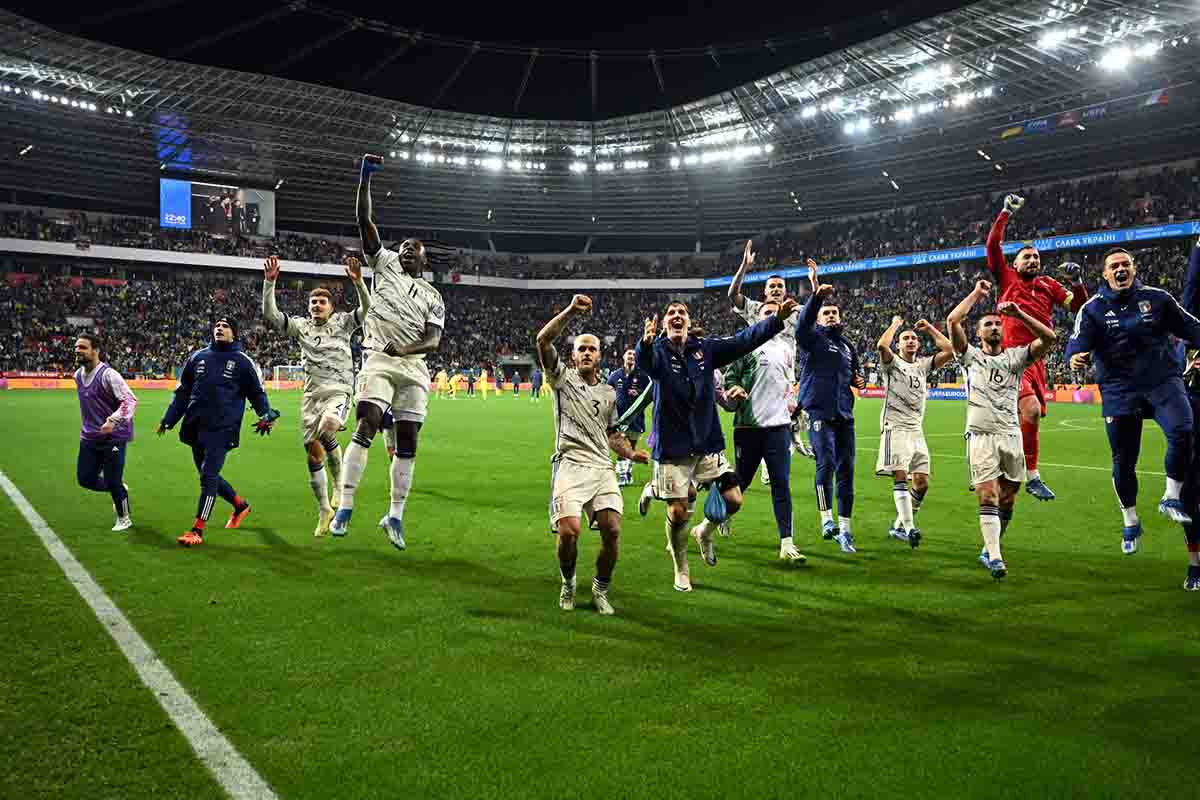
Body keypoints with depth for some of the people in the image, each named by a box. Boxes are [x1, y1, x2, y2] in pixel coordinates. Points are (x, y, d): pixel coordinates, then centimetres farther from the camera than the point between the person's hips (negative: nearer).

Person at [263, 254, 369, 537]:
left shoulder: (342, 322, 5)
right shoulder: (300, 325, 12)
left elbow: (366, 309, -10)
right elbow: (270, 314, 2)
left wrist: (358, 282, -25)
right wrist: (269, 282, -9)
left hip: (339, 391, -4)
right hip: (311, 393, 4)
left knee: (326, 428, -34)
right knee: (313, 453, 4)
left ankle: (339, 482, -8)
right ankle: (324, 510, 18)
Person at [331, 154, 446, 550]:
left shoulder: (434, 297, 16)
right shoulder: (386, 263, 14)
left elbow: (433, 340, 1)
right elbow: (364, 220, 7)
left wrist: (405, 349, -18)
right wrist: (365, 177, 0)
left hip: (414, 366, 3)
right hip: (379, 360, -3)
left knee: (407, 442, 2)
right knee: (366, 427, -17)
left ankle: (395, 516, 12)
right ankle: (345, 508, -13)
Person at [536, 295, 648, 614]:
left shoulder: (609, 393, 21)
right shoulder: (563, 377, 8)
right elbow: (543, 340, -8)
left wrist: (630, 453, 9)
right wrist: (571, 311, -19)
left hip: (602, 468, 4)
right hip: (570, 466, -4)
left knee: (612, 531, -12)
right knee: (569, 531, -20)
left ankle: (601, 590, 13)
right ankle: (568, 585, 10)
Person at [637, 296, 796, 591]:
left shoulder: (706, 348, 3)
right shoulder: (658, 352, -8)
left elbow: (743, 340, -3)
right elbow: (643, 362, -31)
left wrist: (777, 319, -15)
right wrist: (646, 341, -54)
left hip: (708, 442, 3)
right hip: (673, 447, -3)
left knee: (733, 500, 0)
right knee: (678, 512, 0)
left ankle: (705, 532, 33)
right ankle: (681, 570, 26)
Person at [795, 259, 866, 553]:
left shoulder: (848, 346, 23)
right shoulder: (814, 339, 3)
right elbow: (802, 327, -21)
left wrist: (857, 381, 12)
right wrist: (816, 295, -33)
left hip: (844, 415, 6)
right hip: (820, 412, -6)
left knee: (846, 470, 4)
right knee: (826, 463, -19)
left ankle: (844, 529, 12)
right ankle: (826, 520, -9)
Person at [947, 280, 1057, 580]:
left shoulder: (1015, 357, 14)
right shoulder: (971, 356, 9)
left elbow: (1049, 337, 0)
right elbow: (952, 321, -3)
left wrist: (1019, 313, -5)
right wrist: (977, 293, 5)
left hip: (1011, 435, 3)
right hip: (981, 435, -3)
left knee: (1008, 497, 8)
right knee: (988, 496, -12)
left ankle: (989, 549, 24)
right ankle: (995, 558, -13)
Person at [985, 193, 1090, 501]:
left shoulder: (1048, 284, 18)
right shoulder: (1007, 278, 7)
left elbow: (1079, 308, 19)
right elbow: (993, 246, -1)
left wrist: (1077, 281, 5)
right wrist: (1006, 213, 0)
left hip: (1036, 359, 6)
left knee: (1021, 419, 10)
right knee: (1031, 409, -23)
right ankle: (1032, 476, -15)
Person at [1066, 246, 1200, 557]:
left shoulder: (1157, 298, 5)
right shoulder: (1093, 309, 0)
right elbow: (1079, 341, -13)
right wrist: (1076, 356, -35)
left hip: (1163, 380, 1)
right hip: (1119, 389, 0)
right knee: (1123, 461, 4)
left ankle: (1171, 498, -4)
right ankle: (1130, 523, 25)